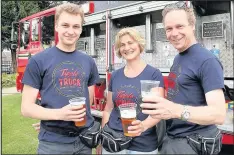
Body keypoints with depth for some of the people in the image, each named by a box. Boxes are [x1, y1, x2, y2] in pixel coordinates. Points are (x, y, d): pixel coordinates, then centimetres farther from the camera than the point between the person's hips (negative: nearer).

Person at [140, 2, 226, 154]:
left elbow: (219, 114, -26)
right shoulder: (178, 58, 8)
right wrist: (162, 106, 0)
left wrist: (176, 110, -42)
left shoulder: (207, 61, -18)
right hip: (172, 137, 8)